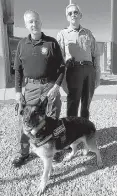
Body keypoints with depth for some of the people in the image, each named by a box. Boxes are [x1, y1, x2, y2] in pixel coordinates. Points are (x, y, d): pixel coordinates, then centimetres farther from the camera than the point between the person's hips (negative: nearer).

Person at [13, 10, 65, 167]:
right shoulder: (22, 44, 6)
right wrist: (18, 91, 3)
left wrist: (56, 86, -11)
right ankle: (24, 153, 20)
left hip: (50, 86, -2)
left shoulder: (52, 42, -1)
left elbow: (61, 66, 0)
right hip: (31, 87, 2)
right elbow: (18, 70, 9)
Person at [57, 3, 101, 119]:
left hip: (89, 69, 4)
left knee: (86, 104, 10)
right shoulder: (62, 34, 9)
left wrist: (97, 75, 7)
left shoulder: (88, 33, 18)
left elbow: (95, 55, 15)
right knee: (73, 103, -4)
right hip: (74, 69, -3)